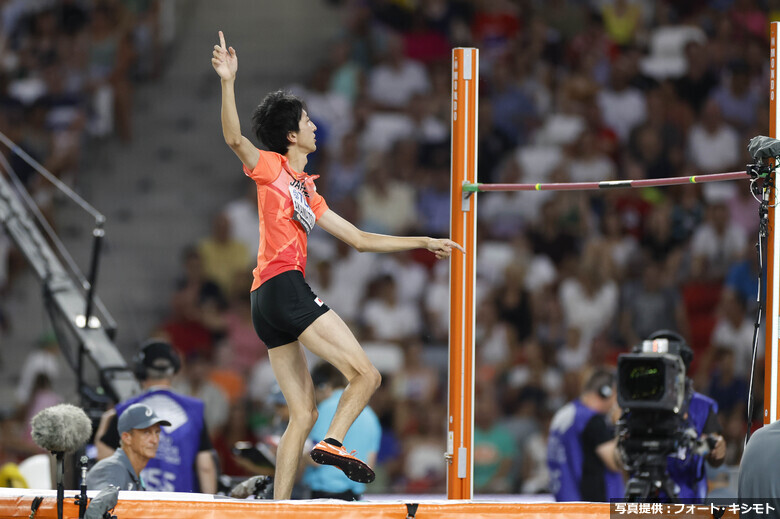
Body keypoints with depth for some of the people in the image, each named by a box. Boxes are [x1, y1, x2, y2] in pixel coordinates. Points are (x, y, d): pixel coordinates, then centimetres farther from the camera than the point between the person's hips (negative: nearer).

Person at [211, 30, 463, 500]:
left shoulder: (307, 192, 26)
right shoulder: (271, 167, 4)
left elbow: (360, 239, 30)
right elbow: (234, 137, -16)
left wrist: (424, 242, 32)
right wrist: (228, 82, -29)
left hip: (269, 303, 9)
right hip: (284, 285, -9)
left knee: (304, 414, 6)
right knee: (366, 374, -12)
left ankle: (278, 509, 2)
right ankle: (333, 443, -25)